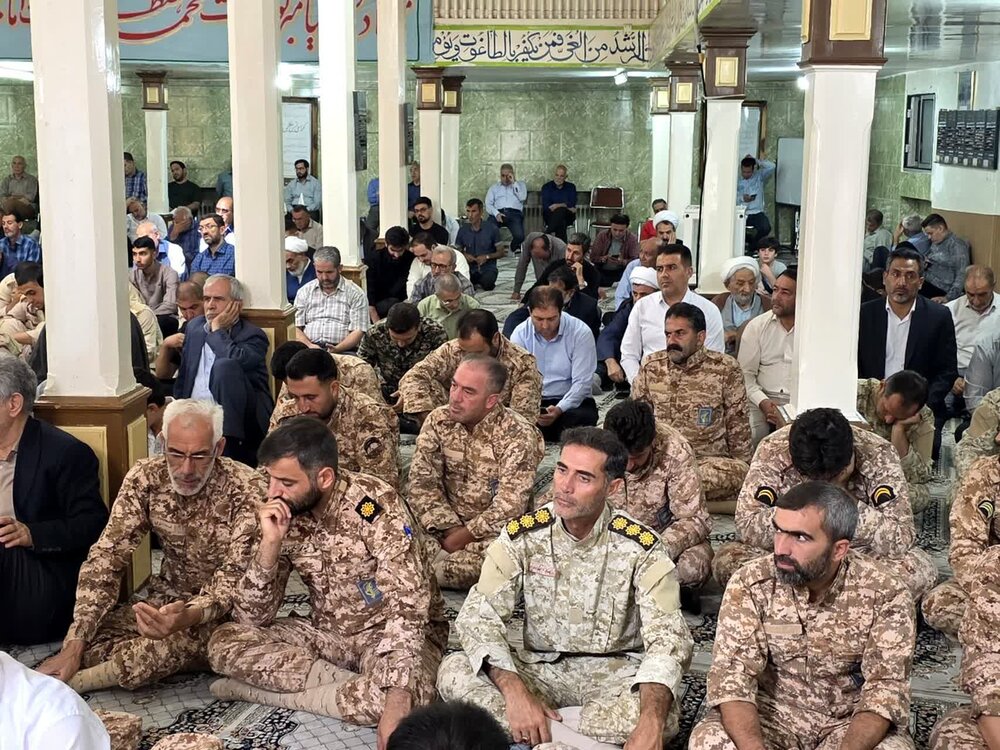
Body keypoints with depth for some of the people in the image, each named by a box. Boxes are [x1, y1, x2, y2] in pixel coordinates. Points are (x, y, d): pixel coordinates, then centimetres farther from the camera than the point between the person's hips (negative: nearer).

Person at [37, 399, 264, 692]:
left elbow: (236, 575, -25)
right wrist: (74, 643, -21)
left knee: (180, 642, -37)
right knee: (92, 645, -27)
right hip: (168, 597, 4)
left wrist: (190, 616, -47)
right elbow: (107, 556, -11)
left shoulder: (246, 489, -21)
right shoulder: (145, 477, -8)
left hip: (225, 608, -3)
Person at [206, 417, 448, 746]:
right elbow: (252, 618, -7)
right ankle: (351, 685, -15)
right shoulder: (284, 516, -7)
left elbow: (408, 607, -30)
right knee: (224, 643, -13)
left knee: (409, 694, -38)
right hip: (327, 633, 5)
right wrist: (270, 543, -23)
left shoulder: (376, 504, -23)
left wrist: (396, 700, -41)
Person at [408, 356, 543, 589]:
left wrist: (463, 536, -19)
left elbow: (509, 506, -19)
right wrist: (450, 528, -18)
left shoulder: (518, 435, -16)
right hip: (446, 524, 2)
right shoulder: (438, 421, -1)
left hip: (494, 531, -2)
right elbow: (422, 482, -6)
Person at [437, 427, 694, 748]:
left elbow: (667, 637, -22)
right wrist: (514, 690, -31)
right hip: (540, 670, 2)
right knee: (453, 670, -24)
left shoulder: (642, 547, -13)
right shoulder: (522, 533, -8)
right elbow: (478, 615, -13)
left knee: (663, 713, -34)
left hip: (614, 673, -2)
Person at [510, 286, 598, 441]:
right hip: (531, 401, 2)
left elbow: (582, 383, -12)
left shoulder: (581, 333, -10)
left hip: (570, 401, -2)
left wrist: (559, 410, -29)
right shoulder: (520, 333, -2)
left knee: (584, 417, -36)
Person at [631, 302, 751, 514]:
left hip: (710, 462, -1)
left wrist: (746, 471, 0)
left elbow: (738, 427, 2)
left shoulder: (726, 369, -2)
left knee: (737, 472, -37)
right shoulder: (651, 366, 7)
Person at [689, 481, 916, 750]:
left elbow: (886, 687, -19)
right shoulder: (750, 584, -14)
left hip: (851, 721, 0)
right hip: (773, 713, 0)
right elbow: (732, 676, -18)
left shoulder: (886, 594, -15)